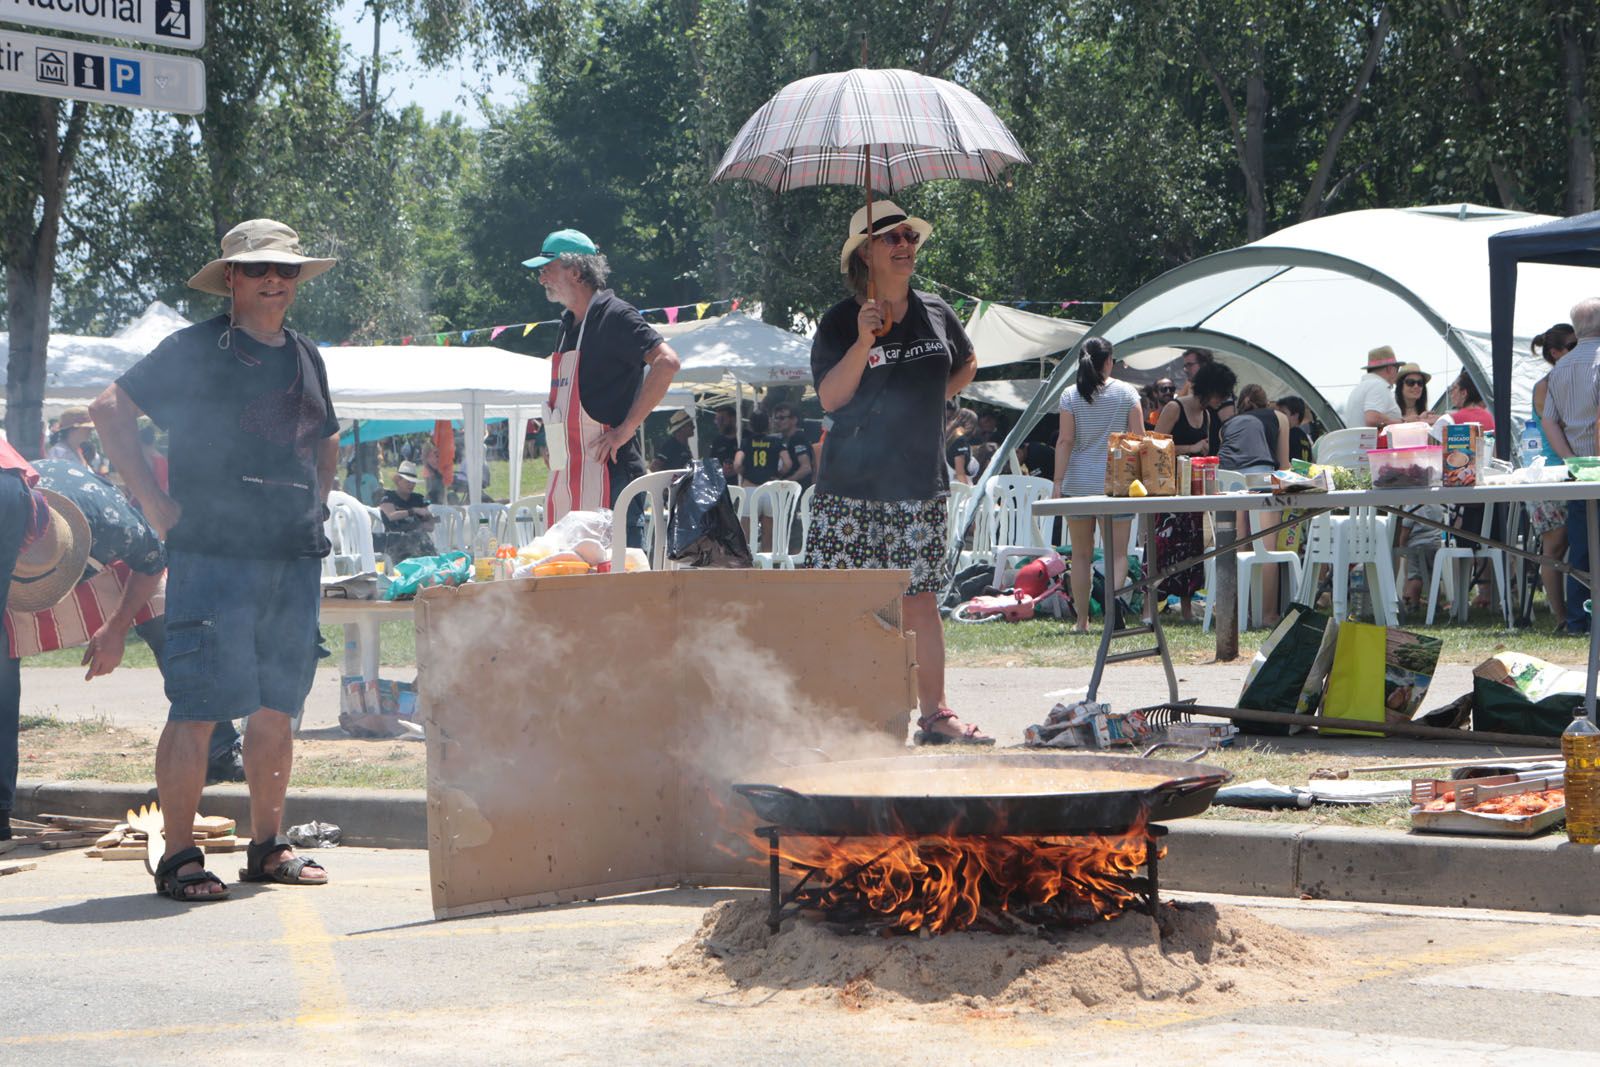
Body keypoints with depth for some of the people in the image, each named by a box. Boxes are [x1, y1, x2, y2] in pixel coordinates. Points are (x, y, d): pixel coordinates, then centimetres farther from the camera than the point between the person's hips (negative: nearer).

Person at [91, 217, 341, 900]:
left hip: (296, 560, 6)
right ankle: (179, 857, -5)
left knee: (278, 709, 9)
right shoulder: (195, 350, -2)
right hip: (214, 554, -6)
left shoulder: (306, 358, 18)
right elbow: (110, 409, -5)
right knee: (199, 708, -9)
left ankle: (267, 847, 18)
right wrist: (156, 503, -9)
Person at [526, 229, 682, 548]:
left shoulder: (613, 316, -8)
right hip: (568, 480, 9)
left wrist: (626, 428, -20)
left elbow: (666, 362, -21)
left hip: (608, 474, -9)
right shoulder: (570, 324, 20)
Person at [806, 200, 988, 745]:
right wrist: (864, 343, -25)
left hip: (921, 484, 3)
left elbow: (966, 365, 28)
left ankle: (934, 712, 9)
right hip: (852, 488, -3)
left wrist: (933, 399, 12)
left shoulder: (936, 313, 9)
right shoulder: (839, 322, -4)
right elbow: (830, 397, -13)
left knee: (920, 601, 5)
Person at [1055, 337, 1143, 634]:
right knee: (1117, 551, 2)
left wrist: (1058, 481, -4)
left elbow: (1065, 441, -5)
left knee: (1082, 554, 9)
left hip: (1079, 483, 0)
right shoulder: (1126, 392, 1)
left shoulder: (1070, 396, -1)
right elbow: (1138, 438, 0)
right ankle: (1113, 591, -28)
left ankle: (1082, 620, 9)